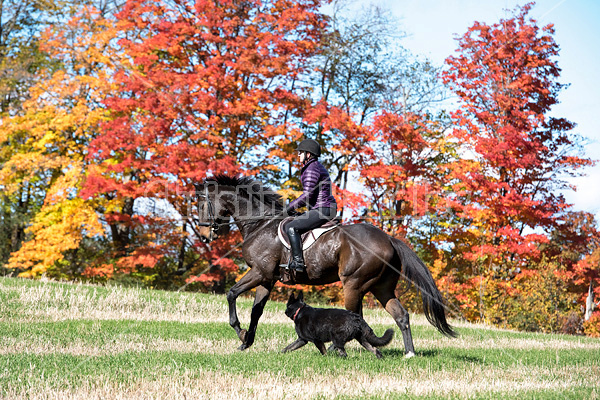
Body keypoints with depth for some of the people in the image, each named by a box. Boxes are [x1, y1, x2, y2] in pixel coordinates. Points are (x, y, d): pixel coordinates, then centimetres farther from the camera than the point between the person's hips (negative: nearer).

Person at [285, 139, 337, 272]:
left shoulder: (311, 170, -14)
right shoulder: (317, 167, 19)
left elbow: (307, 195, -20)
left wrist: (291, 207, -9)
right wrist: (295, 205, 19)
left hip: (321, 210, -11)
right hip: (326, 210, 11)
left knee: (291, 227, -16)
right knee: (296, 221, 26)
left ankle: (298, 262, -22)